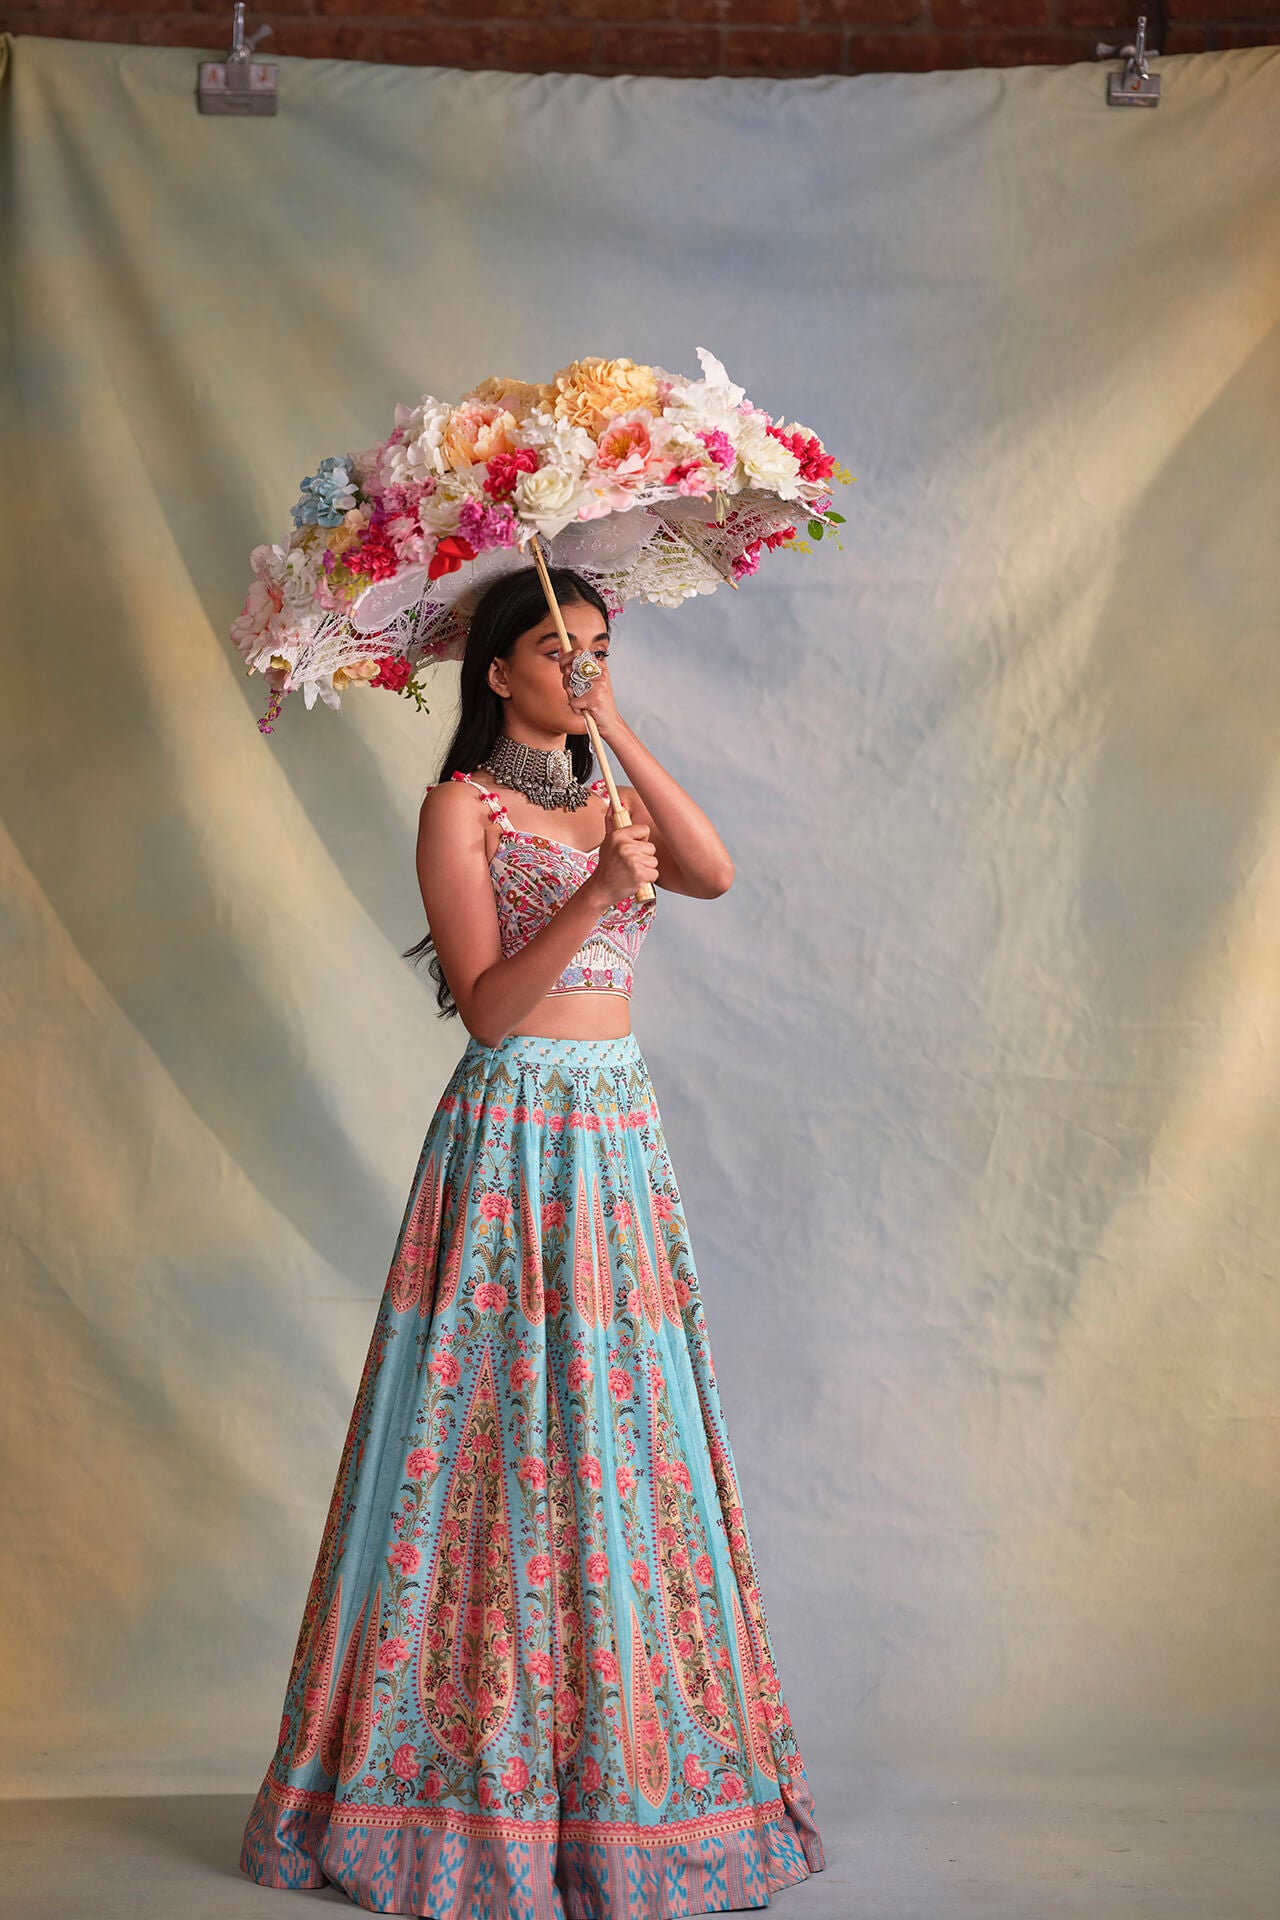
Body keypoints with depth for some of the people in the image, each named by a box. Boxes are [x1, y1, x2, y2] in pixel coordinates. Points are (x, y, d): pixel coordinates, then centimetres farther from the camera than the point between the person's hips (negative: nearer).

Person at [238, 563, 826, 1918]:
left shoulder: (610, 799, 16)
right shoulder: (463, 804, -2)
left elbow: (714, 872, -5)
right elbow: (486, 1000, -11)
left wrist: (615, 727, -8)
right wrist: (593, 897, -24)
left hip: (619, 1137, 6)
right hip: (513, 1131, -6)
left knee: (623, 1439, 6)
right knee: (506, 1441, -5)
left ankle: (616, 1763, 14)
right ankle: (480, 1775, 4)